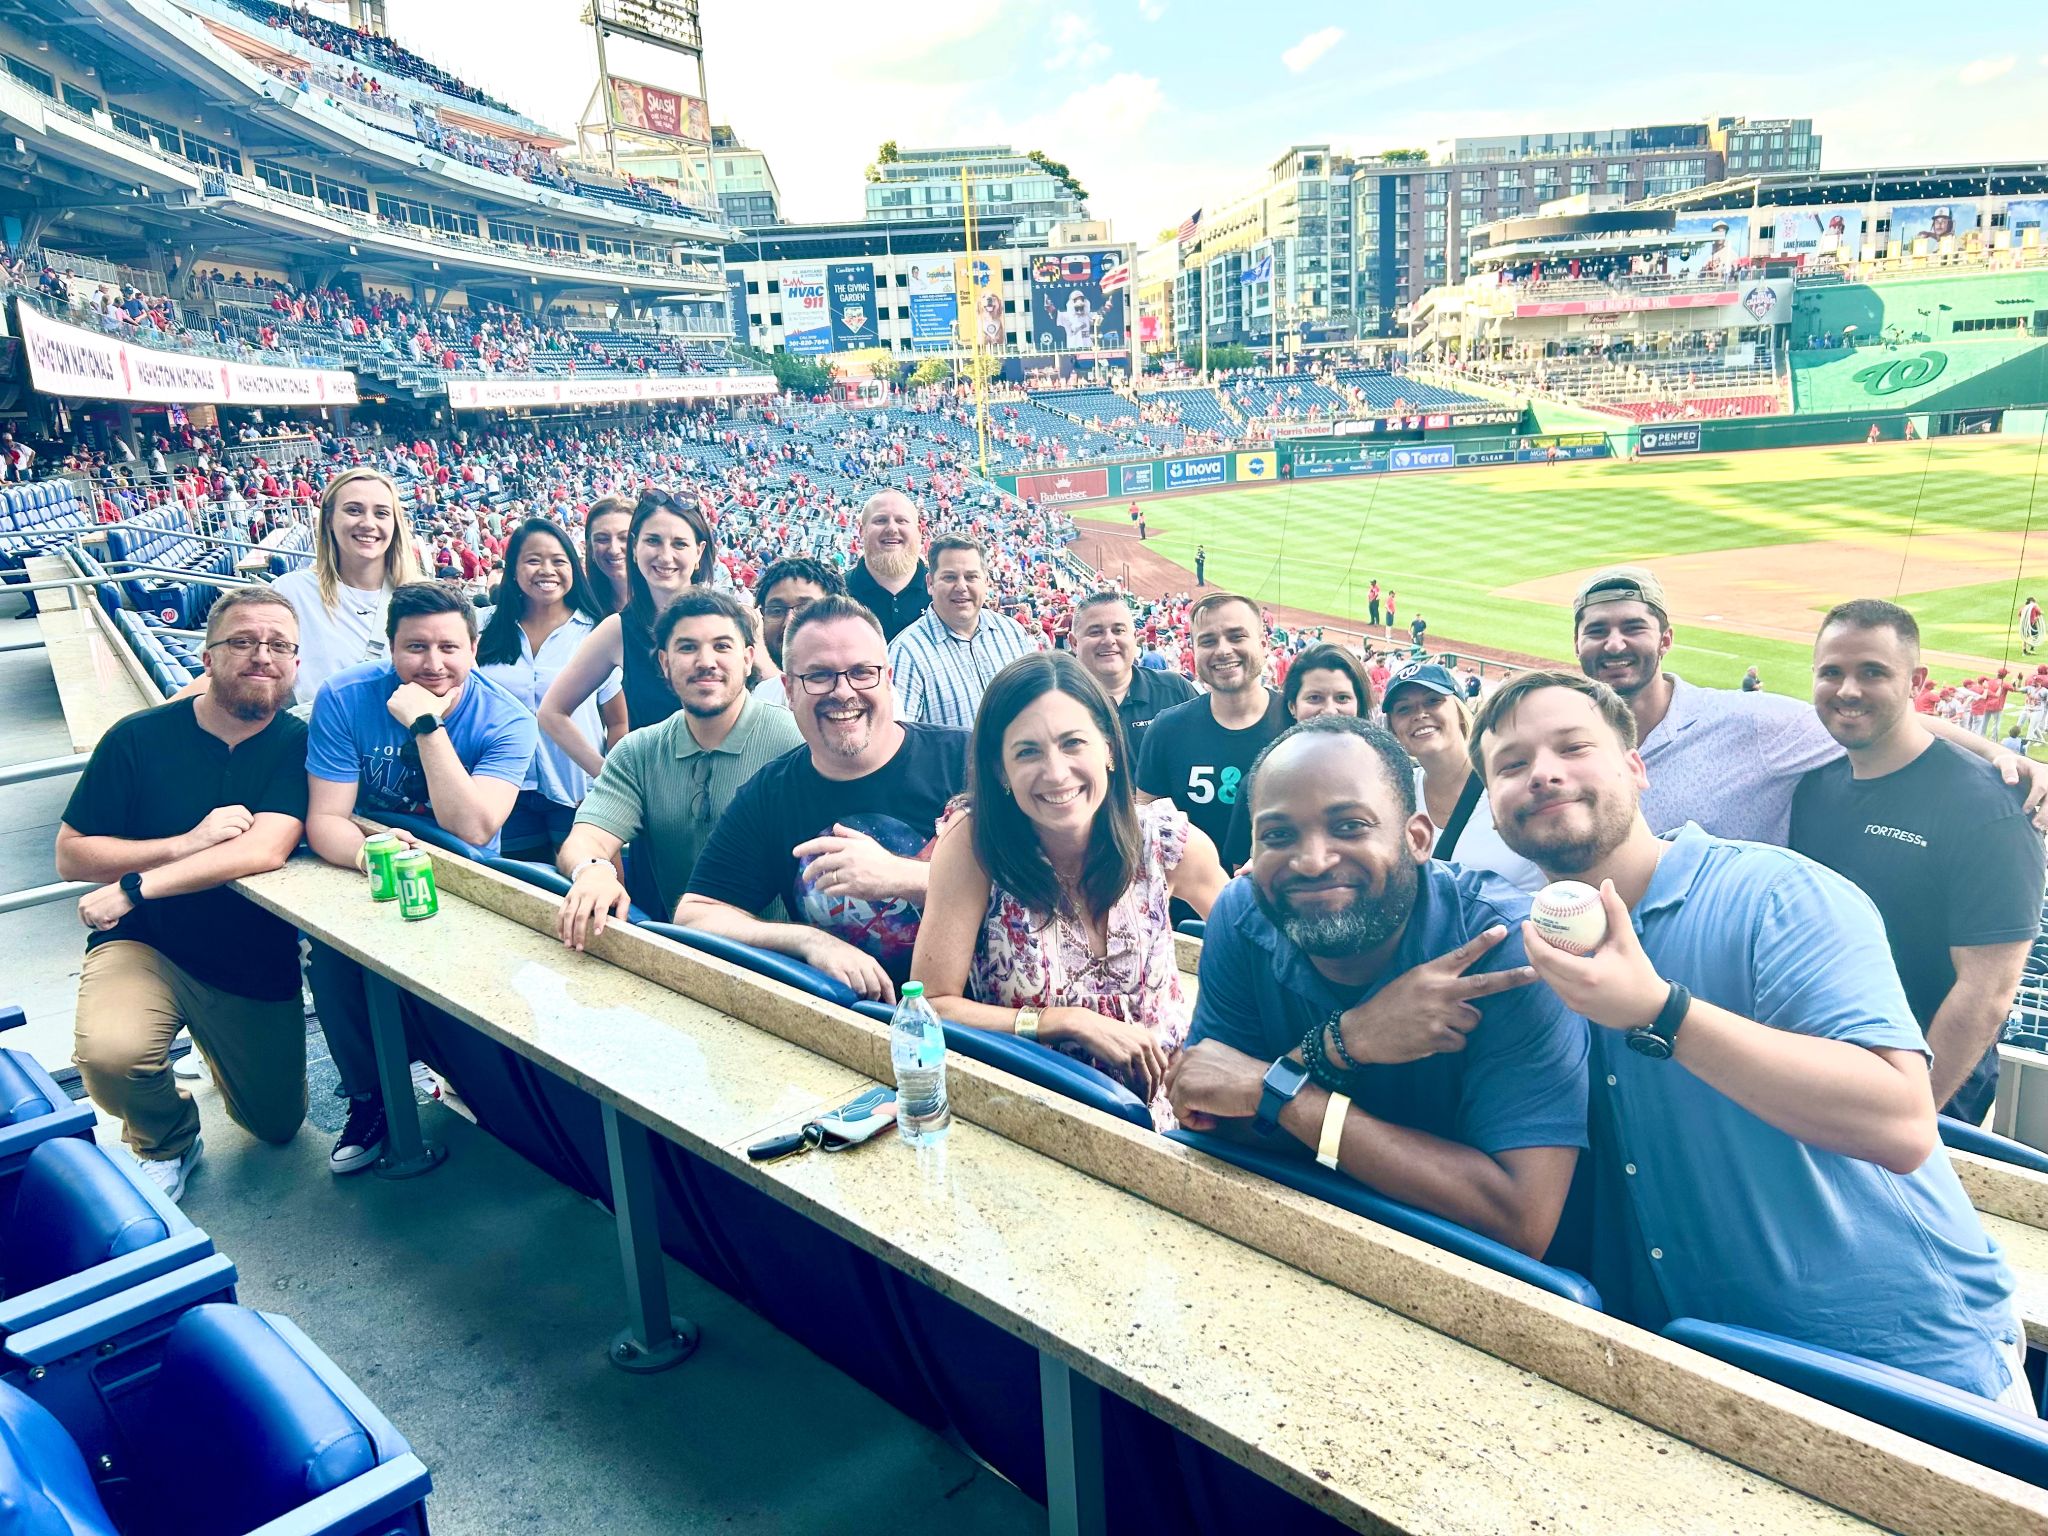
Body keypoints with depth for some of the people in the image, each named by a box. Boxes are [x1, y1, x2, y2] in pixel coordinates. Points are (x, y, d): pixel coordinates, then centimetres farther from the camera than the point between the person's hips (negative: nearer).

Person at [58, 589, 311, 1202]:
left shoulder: (297, 745, -10)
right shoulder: (139, 738, -10)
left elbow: (264, 850, -23)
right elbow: (71, 855, -8)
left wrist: (135, 886, -29)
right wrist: (189, 842, -22)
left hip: (257, 963, 1)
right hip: (143, 945, -1)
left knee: (278, 1125, 13)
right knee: (110, 1053, -33)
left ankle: (218, 1045, 47)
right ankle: (166, 1144, 3)